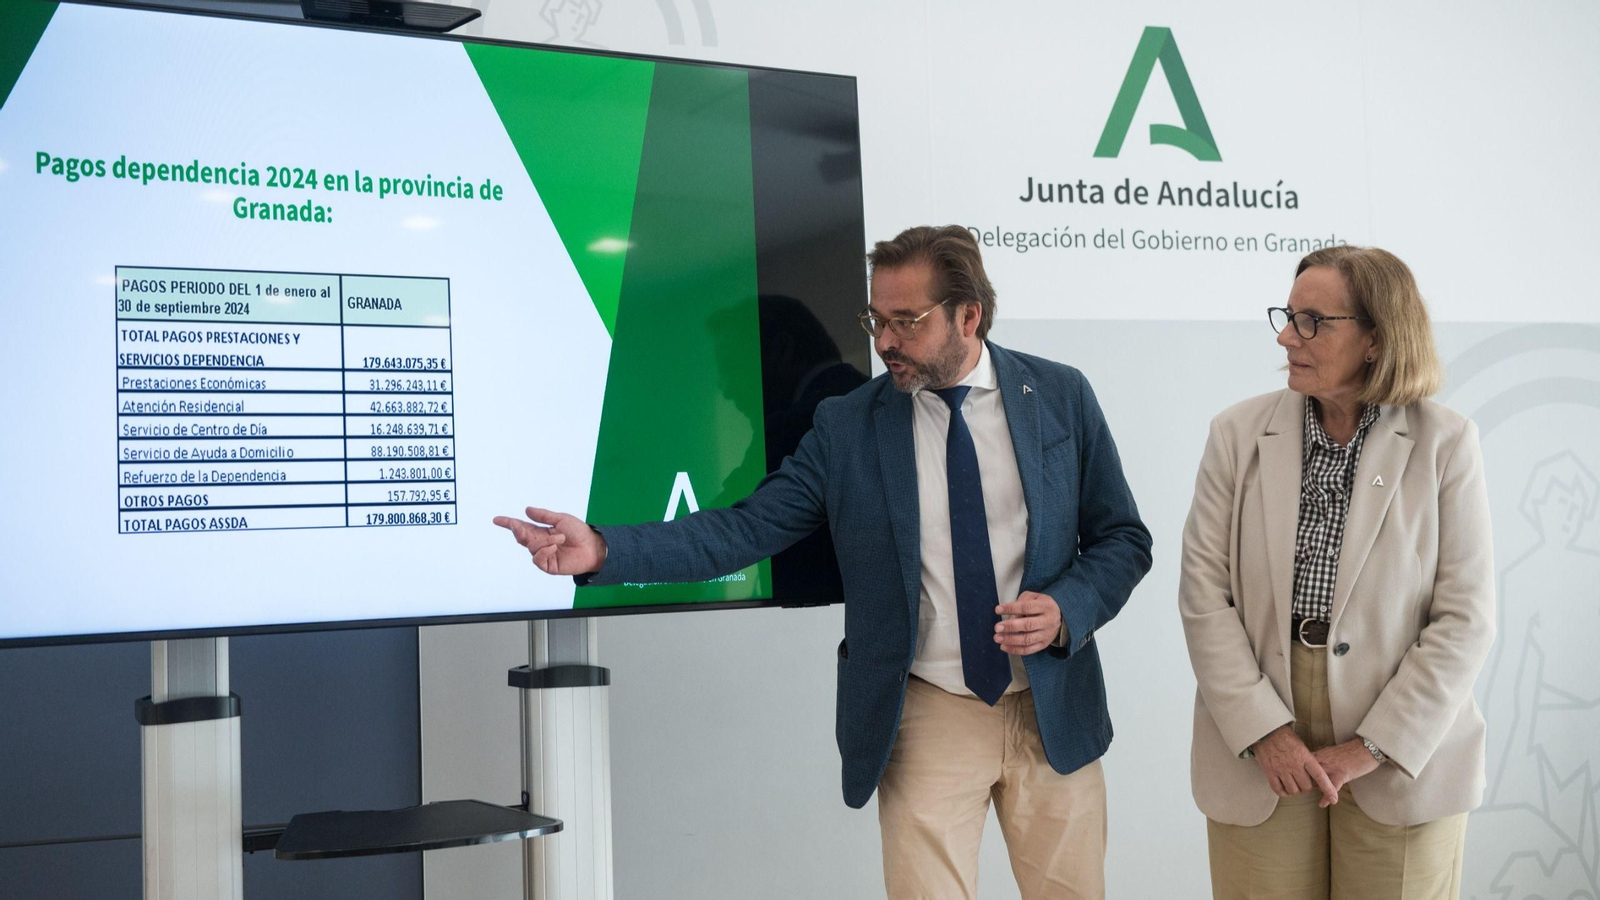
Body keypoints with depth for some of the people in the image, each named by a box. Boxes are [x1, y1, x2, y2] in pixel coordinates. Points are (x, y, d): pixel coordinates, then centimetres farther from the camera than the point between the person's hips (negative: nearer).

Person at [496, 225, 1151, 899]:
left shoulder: (1061, 396, -1)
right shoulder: (847, 425, -2)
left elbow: (1122, 538, 4)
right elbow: (746, 529, -6)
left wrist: (1067, 609, -16)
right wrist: (604, 549, -19)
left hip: (1051, 711, 1)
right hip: (927, 719, -1)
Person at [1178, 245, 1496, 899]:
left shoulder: (1445, 444, -3)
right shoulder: (1238, 434, 1)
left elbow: (1465, 621, -5)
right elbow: (1204, 594, -3)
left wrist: (1372, 747, -10)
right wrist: (1263, 731, -11)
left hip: (1401, 760, -1)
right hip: (1258, 760, 1)